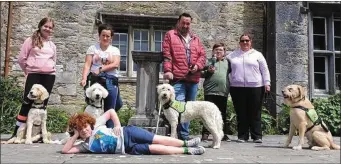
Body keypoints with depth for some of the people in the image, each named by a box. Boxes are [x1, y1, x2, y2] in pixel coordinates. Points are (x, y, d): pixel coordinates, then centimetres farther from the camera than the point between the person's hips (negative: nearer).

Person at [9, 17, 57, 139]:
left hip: (49, 76, 4)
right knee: (27, 102, -6)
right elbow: (21, 59, 2)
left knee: (43, 104, 5)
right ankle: (17, 131, -1)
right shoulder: (31, 40, 4)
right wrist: (28, 71, 7)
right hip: (33, 74, -4)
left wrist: (50, 70, 12)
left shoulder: (52, 45, 16)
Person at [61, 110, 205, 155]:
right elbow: (65, 150, 0)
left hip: (127, 134, 0)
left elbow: (111, 111, 12)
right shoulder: (86, 146, 7)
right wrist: (75, 135, -3)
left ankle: (186, 143, -7)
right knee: (153, 149, -18)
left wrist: (118, 125, -2)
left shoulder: (97, 124, 6)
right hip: (127, 149, 0)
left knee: (158, 140, -18)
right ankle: (187, 150, -15)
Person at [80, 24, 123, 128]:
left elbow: (116, 64, -3)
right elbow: (87, 65, 0)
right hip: (95, 80, -1)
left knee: (110, 110, 2)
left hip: (110, 81, 1)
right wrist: (84, 78, -14)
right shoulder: (92, 48, 10)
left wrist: (101, 69, -13)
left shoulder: (115, 50, 13)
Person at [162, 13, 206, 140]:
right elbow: (166, 55, -2)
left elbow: (202, 55, 16)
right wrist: (168, 70, -15)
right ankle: (184, 136, -10)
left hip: (193, 79, 5)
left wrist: (197, 65, -4)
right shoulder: (170, 35, 8)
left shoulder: (195, 39, 21)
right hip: (178, 78, -5)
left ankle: (184, 135, 18)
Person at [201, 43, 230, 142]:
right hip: (210, 92, -3)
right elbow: (201, 73, 6)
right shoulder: (209, 61, 10)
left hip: (223, 92, 3)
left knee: (223, 114, 9)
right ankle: (205, 134, 0)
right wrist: (208, 71, -11)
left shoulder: (227, 62, 19)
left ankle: (223, 134, 16)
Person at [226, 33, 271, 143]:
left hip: (255, 87, -1)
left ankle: (257, 136, 7)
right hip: (237, 88, 1)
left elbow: (264, 70, 10)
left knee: (255, 113, 0)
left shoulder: (257, 55, 12)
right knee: (241, 113, 3)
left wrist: (267, 83, 1)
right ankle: (242, 136, 9)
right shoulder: (233, 55, 15)